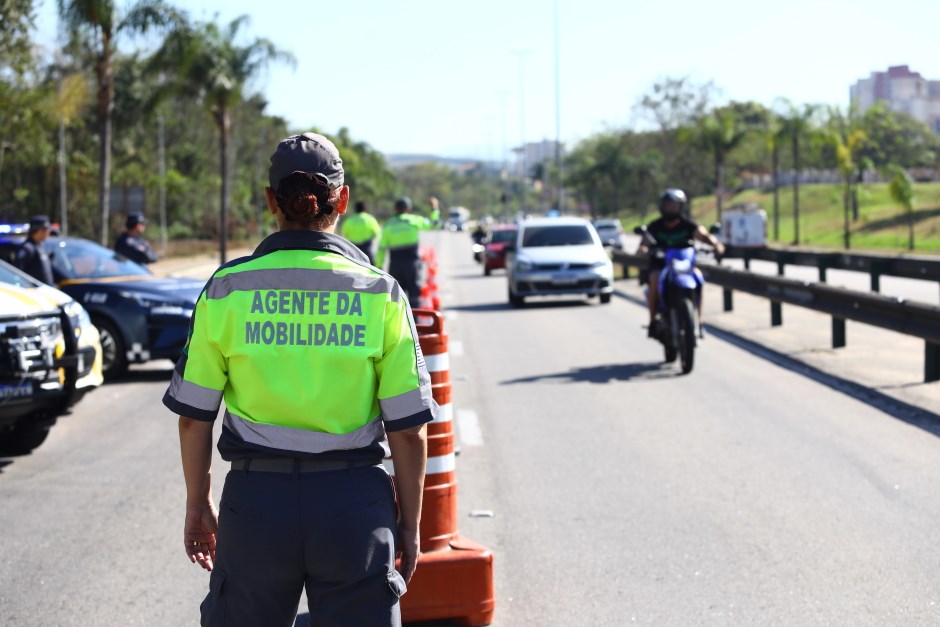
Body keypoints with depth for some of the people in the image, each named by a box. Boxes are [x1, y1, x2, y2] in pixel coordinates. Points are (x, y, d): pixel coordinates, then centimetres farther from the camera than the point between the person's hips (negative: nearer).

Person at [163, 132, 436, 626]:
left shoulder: (226, 290, -2)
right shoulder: (380, 294, -3)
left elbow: (194, 416, 2)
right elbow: (409, 430, -3)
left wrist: (198, 503, 15)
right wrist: (409, 524, 8)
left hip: (256, 498, 1)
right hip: (354, 504, 0)